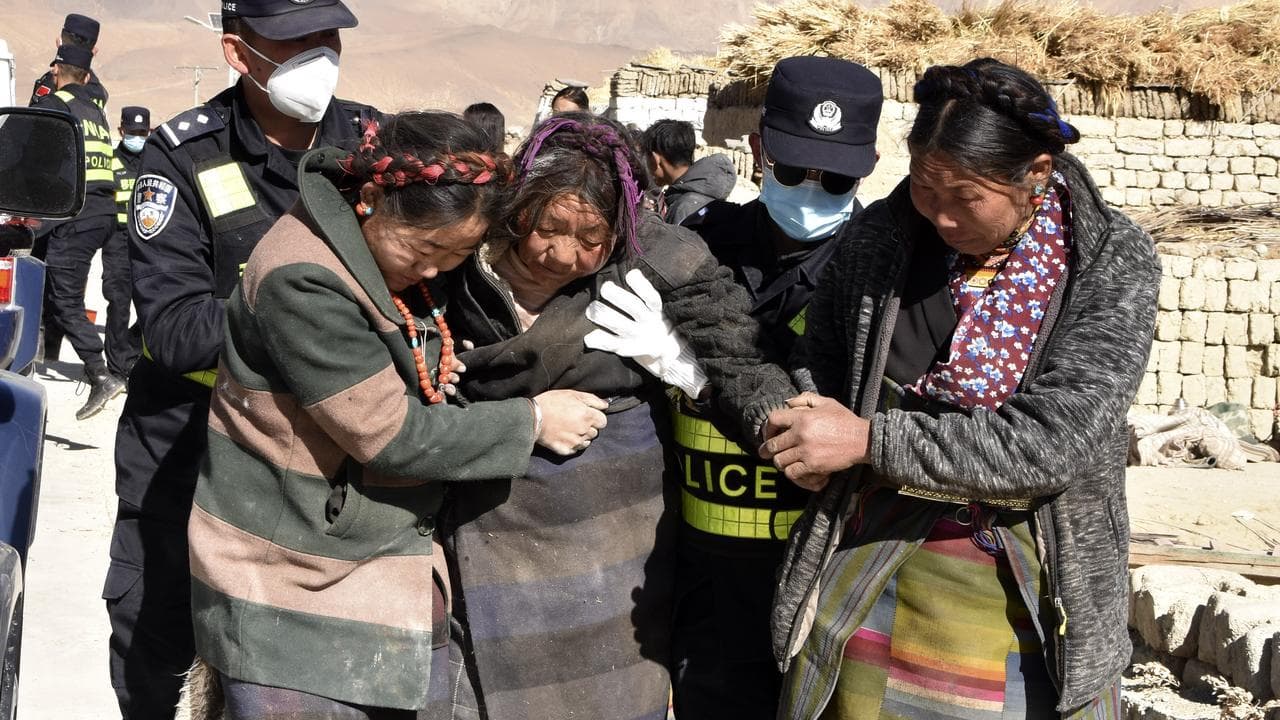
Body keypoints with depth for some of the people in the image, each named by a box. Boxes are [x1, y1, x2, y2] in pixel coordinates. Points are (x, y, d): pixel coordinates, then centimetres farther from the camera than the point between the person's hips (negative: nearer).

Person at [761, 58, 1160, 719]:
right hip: (870, 559, 2)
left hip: (1025, 583, -2)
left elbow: (1055, 441, -22)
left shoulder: (1113, 264, -13)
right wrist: (808, 418, -10)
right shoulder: (880, 237, -5)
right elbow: (821, 358, 12)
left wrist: (869, 440, -25)